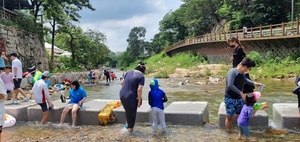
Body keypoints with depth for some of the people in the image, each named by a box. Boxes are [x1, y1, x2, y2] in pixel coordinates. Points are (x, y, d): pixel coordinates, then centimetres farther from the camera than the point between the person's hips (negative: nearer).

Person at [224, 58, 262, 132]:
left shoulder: (242, 73, 5)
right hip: (230, 99, -7)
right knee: (229, 117, 2)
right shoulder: (232, 72, -19)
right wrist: (241, 93, -26)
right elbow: (230, 85, -28)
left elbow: (245, 80, 29)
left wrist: (254, 83, 23)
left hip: (239, 98, 7)